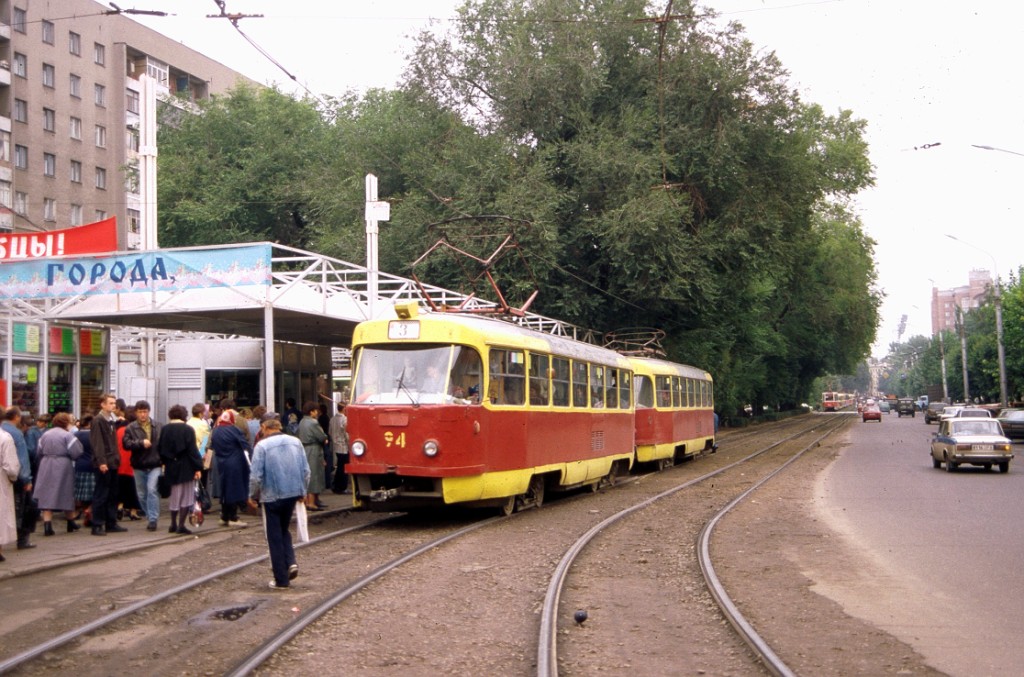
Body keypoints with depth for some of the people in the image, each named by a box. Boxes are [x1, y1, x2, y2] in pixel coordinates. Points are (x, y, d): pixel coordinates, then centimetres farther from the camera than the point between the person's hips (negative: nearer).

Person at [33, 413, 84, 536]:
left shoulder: (45, 435, 8)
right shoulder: (68, 435, -8)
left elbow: (39, 451, 8)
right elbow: (76, 452, -14)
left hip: (46, 466, 3)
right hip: (63, 467, -3)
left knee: (47, 496, 2)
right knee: (67, 496, 11)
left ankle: (47, 526, -8)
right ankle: (71, 523, 24)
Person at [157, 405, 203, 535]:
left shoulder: (165, 429, 3)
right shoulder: (188, 429, -10)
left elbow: (159, 448, 7)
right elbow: (192, 450, -14)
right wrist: (198, 467, -11)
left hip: (171, 467, 5)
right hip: (186, 468, -5)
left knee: (175, 496, 17)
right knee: (187, 496, 2)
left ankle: (173, 524, 20)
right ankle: (181, 525, -4)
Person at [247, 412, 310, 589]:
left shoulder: (262, 446, -11)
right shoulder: (295, 442, 3)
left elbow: (256, 476, -13)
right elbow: (306, 471, 5)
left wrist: (253, 496, 2)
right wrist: (303, 491, 18)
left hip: (272, 496, -4)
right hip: (293, 493, 5)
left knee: (275, 536, 7)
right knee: (284, 530, 24)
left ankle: (281, 579, 10)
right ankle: (291, 562, 4)